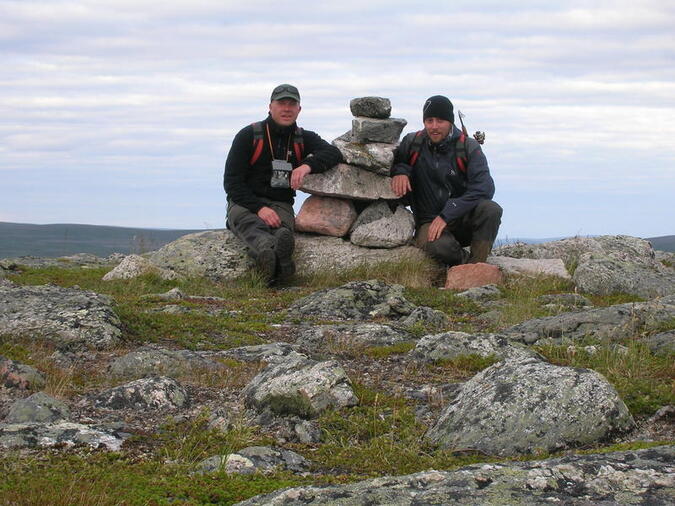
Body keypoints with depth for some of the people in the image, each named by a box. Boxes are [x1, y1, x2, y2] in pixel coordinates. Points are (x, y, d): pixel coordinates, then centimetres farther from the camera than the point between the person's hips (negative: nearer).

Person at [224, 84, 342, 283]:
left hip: (280, 205, 2)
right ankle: (273, 255, -74)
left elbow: (333, 153, -5)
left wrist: (308, 165, -28)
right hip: (244, 202, -2)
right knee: (248, 223, -40)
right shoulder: (248, 136, 4)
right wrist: (259, 208, -19)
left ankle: (272, 264, -71)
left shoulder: (303, 138, 14)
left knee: (282, 229, -36)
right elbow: (231, 181, -3)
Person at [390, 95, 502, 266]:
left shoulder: (469, 148, -4)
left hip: (463, 220, 1)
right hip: (429, 221, -1)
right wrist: (399, 171, -10)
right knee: (437, 246, -38)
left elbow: (484, 188, -15)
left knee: (491, 210, -32)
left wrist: (446, 215, -24)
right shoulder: (413, 143, 1)